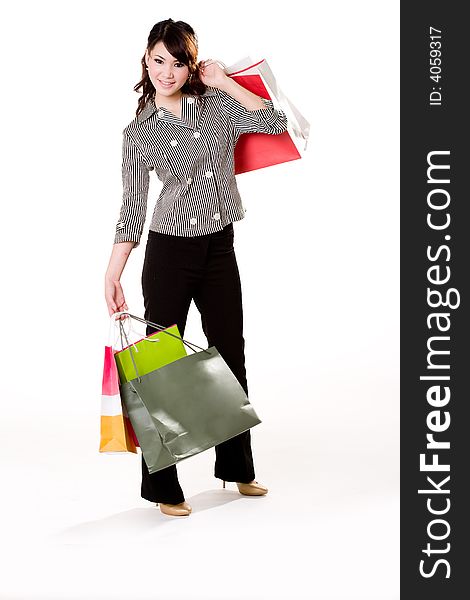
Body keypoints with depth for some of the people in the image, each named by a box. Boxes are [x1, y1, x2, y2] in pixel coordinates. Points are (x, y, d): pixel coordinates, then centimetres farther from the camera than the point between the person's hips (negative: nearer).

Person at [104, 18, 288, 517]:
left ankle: (236, 468, 32)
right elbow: (132, 209, -3)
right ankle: (162, 487, 14)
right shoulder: (138, 133, -3)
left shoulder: (219, 105, 3)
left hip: (219, 251, 3)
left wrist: (225, 83, -7)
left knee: (231, 358, 13)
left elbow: (277, 123, -9)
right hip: (168, 253, -3)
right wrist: (112, 275, -10)